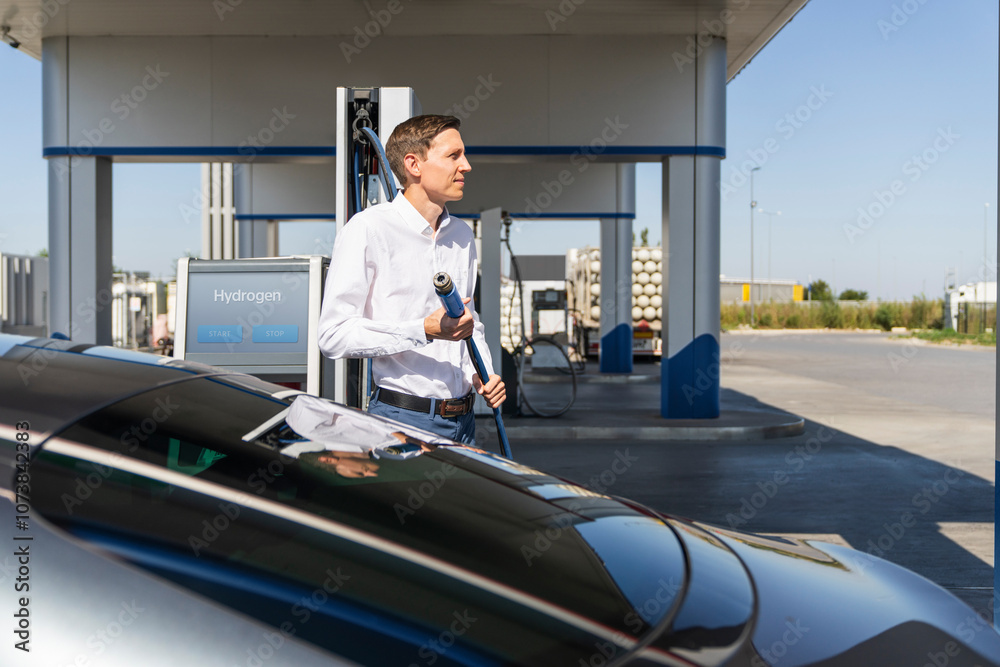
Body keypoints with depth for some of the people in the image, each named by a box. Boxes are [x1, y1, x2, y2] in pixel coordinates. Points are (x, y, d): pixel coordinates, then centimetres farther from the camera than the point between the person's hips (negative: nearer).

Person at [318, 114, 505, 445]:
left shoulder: (462, 234, 14)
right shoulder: (367, 229, -11)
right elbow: (334, 334, -17)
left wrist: (482, 372, 8)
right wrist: (425, 330, -23)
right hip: (402, 418, -6)